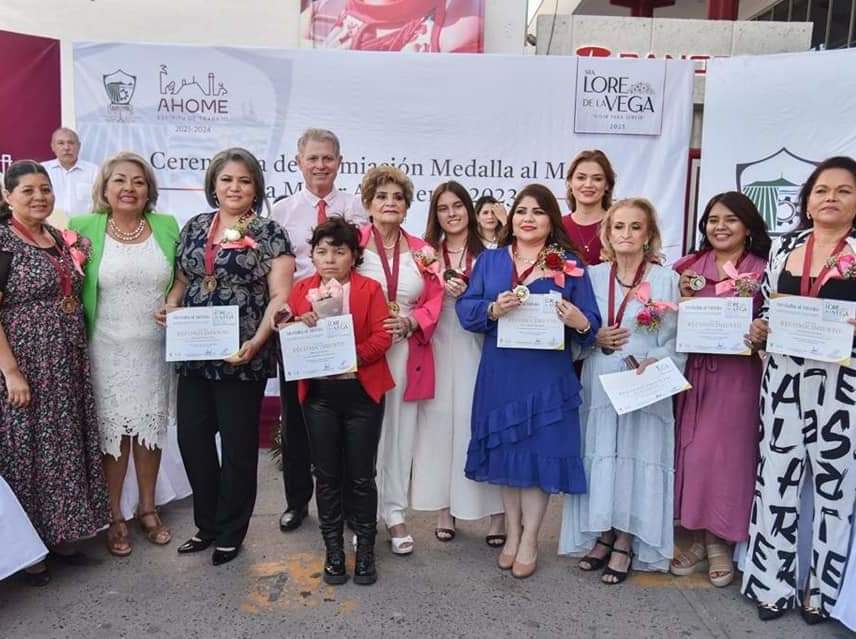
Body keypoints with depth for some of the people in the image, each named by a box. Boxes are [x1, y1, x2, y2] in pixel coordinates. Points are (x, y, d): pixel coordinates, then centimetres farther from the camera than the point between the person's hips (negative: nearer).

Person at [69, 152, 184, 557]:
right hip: (107, 350, -2)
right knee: (113, 431, 5)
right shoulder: (84, 228, -2)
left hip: (155, 349, 2)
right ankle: (113, 516, 23)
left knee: (151, 428, 11)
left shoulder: (167, 226, 3)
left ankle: (147, 508, 29)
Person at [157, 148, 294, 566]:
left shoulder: (269, 233, -4)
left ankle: (230, 534, 25)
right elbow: (182, 281, 18)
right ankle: (207, 525, 29)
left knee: (238, 444, 7)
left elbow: (280, 296, -10)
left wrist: (256, 342, -21)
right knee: (191, 437, 8)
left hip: (242, 358, -5)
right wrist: (168, 308, -2)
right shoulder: (195, 228, 11)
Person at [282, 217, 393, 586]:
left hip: (361, 391, -2)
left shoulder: (370, 289, -1)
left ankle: (365, 549, 23)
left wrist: (351, 357, -23)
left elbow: (383, 337, -9)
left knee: (361, 475, 7)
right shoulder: (301, 289, 7)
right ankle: (333, 550, 25)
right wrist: (299, 326, -17)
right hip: (319, 393, 2)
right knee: (326, 475, 10)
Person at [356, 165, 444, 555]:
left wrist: (409, 323, -11)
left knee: (400, 434, 8)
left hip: (406, 354, 3)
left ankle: (395, 513, 21)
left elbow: (434, 302, 7)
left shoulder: (421, 251, 9)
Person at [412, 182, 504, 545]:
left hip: (477, 349, -2)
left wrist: (467, 295, -14)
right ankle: (445, 509, 18)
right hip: (438, 349, 2)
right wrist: (440, 290, -11)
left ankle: (496, 512, 11)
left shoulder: (487, 254, 2)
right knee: (440, 423, 5)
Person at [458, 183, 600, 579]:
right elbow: (465, 309, 1)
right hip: (500, 375, 2)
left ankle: (529, 541, 22)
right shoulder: (490, 260, 8)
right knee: (505, 452, 11)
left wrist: (579, 322, -24)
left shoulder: (570, 265, 1)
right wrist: (494, 309, -18)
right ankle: (512, 534, 30)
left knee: (539, 453, 4)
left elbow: (590, 325, -2)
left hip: (547, 378, -2)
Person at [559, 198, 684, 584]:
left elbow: (676, 341, -4)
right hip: (598, 385, 3)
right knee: (599, 458, 5)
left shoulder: (666, 280, 0)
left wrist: (654, 367, -21)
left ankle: (625, 544, 13)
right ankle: (603, 535, 21)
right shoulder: (593, 277, 8)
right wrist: (595, 339, -10)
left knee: (636, 460, -1)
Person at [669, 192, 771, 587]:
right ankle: (700, 538, 23)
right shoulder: (690, 267, 7)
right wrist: (684, 296, -6)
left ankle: (721, 544, 19)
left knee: (728, 454, 2)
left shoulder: (762, 270, -1)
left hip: (738, 375, -3)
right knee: (693, 451, 7)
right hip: (694, 371, 3)